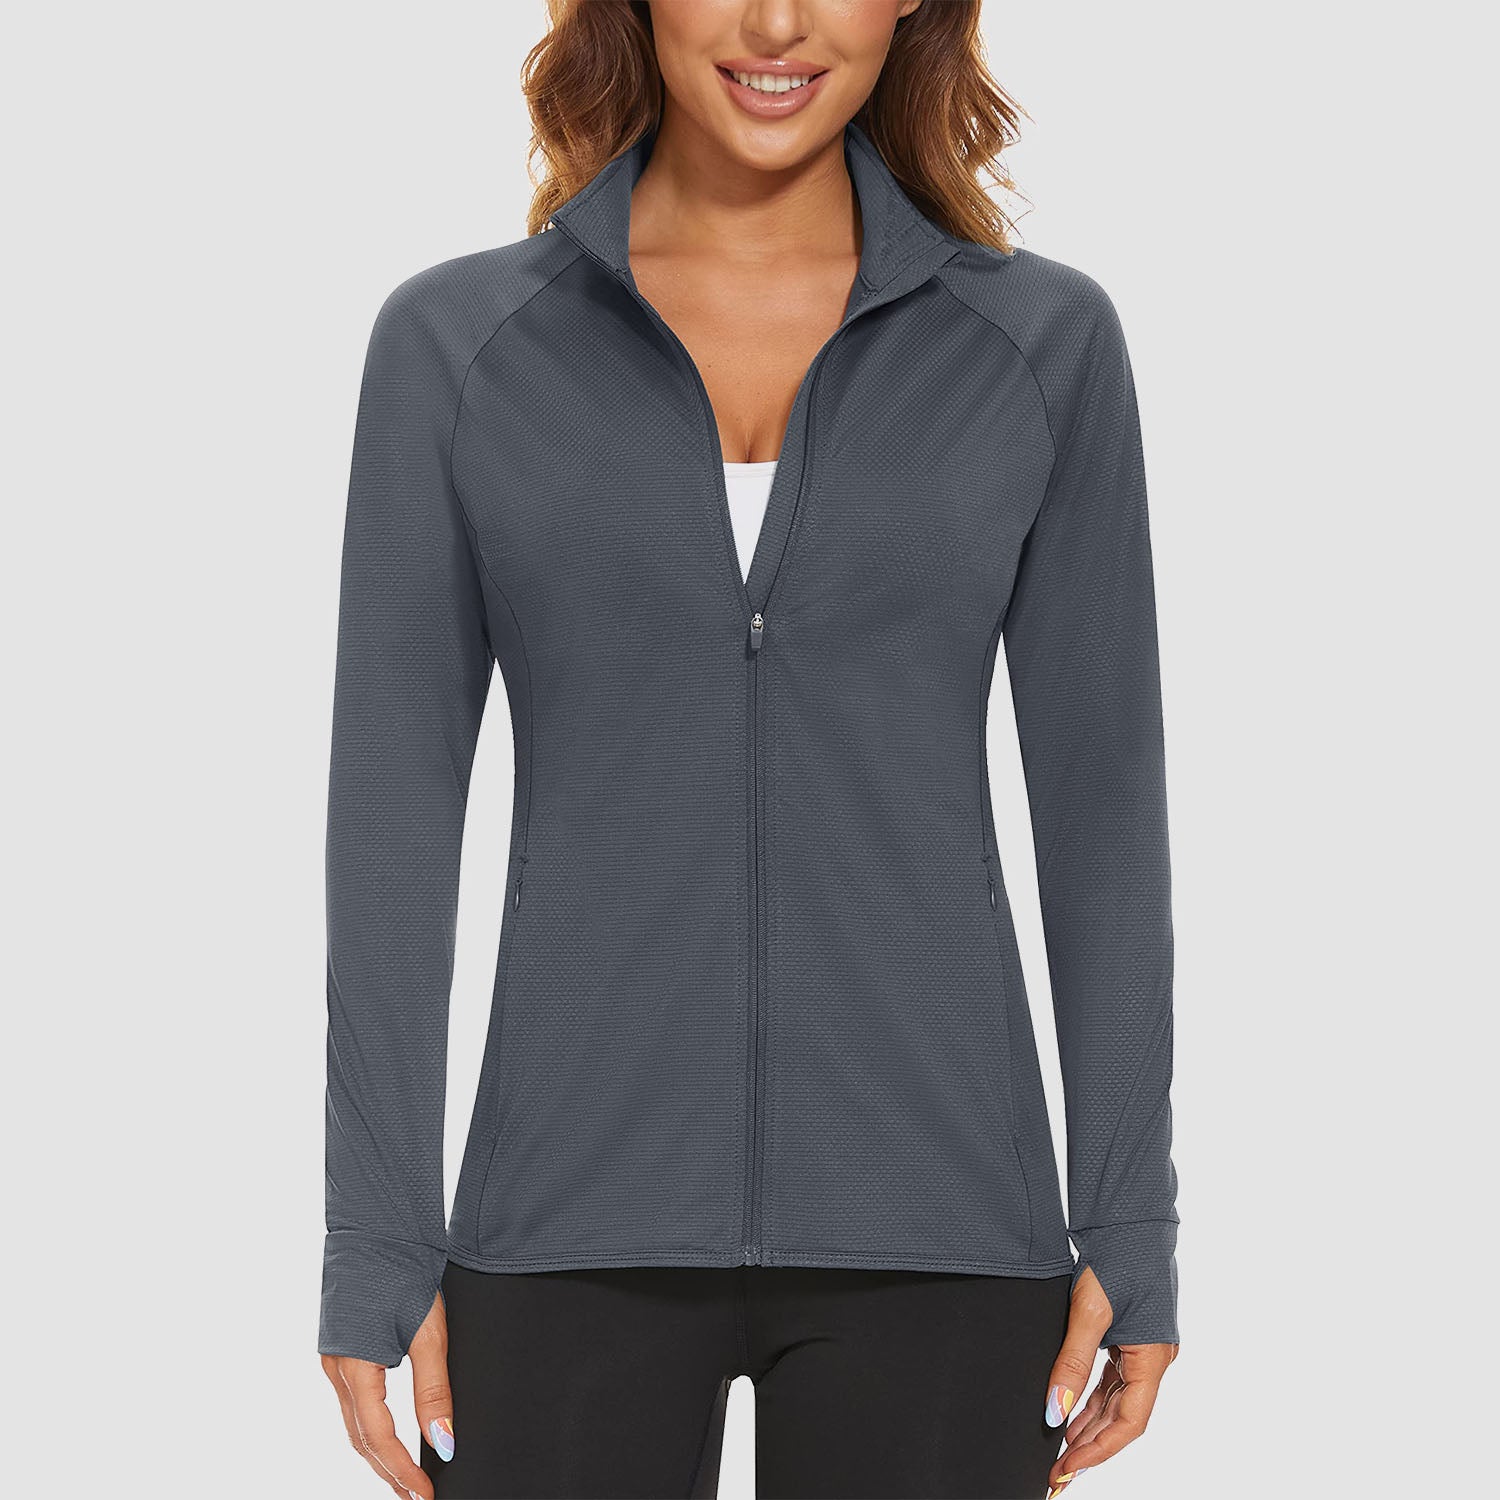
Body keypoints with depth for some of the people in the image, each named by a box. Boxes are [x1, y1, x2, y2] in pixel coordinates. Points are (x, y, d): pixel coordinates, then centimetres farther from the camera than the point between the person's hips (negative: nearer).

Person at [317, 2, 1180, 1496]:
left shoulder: (1042, 344, 2)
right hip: (584, 1216, 0)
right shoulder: (454, 344, 1)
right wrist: (375, 1255, -3)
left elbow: (1101, 805, 4)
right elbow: (393, 812, 0)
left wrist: (1132, 1235, 2)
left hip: (928, 1225, 0)